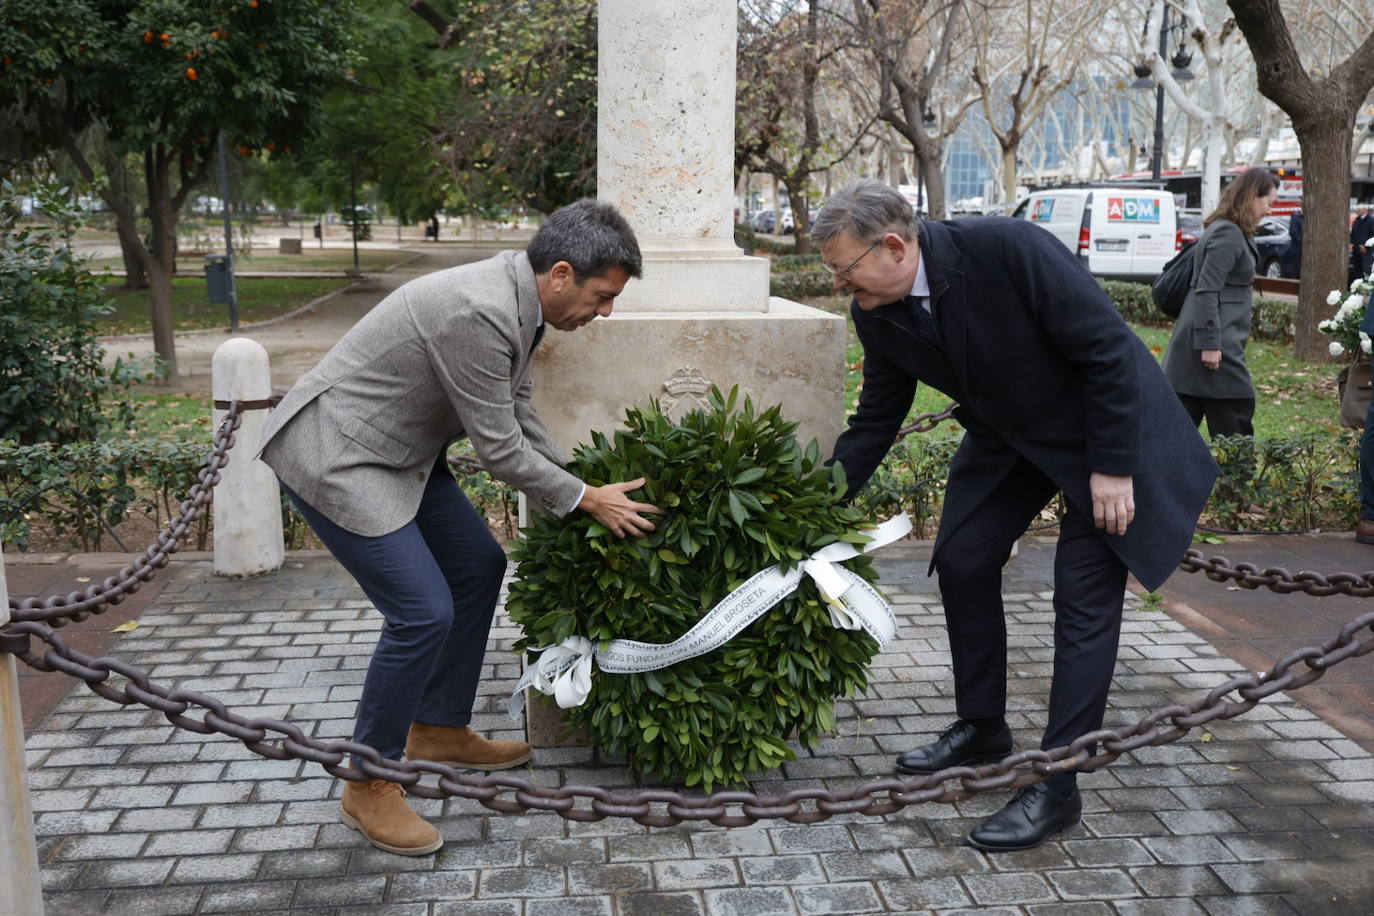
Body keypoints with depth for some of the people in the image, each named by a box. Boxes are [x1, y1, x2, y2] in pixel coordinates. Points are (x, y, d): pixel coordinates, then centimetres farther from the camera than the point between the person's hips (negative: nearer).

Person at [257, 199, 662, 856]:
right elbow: (499, 449, -23)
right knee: (423, 611, -14)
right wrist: (586, 500, -10)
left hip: (398, 452, 10)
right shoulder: (478, 312, -29)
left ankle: (438, 731, 29)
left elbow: (516, 413, 12)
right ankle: (368, 788, 6)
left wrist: (581, 488, 7)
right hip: (333, 456, -10)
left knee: (479, 565, 14)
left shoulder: (520, 299, 1)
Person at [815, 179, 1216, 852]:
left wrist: (1113, 467, -22)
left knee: (1085, 598, -7)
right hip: (1007, 435, 7)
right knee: (962, 563, 5)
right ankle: (981, 729, 24)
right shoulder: (877, 313, -12)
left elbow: (1108, 349, -25)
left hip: (1106, 427, -6)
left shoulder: (1008, 248, -33)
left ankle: (1056, 786, 1)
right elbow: (875, 422, 0)